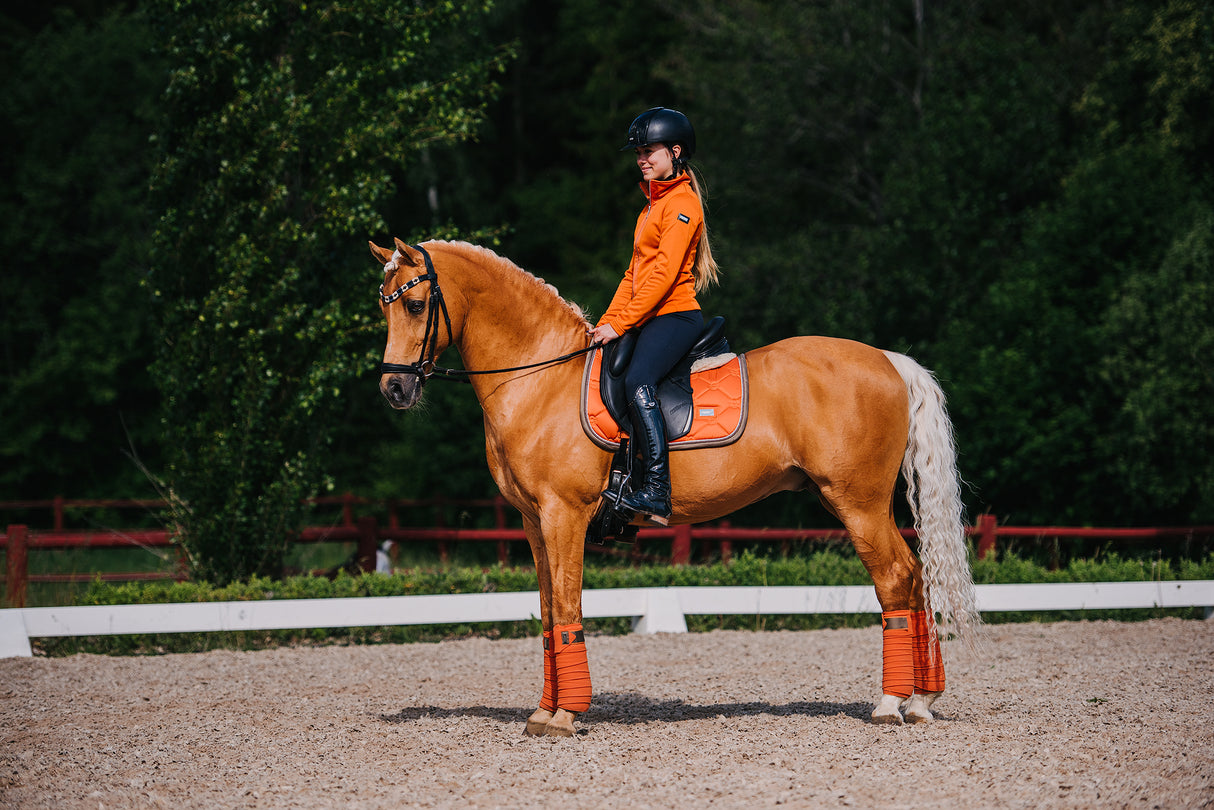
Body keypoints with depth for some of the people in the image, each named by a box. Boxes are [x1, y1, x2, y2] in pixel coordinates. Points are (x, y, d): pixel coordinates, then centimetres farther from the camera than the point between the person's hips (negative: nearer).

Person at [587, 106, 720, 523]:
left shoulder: (682, 203, -8)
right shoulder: (653, 204, 23)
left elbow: (664, 274, -16)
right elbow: (635, 273, 23)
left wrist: (621, 323, -18)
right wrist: (607, 321, 10)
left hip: (674, 315, -11)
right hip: (648, 319, 11)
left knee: (638, 382, -31)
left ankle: (657, 491, -38)